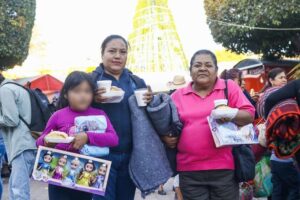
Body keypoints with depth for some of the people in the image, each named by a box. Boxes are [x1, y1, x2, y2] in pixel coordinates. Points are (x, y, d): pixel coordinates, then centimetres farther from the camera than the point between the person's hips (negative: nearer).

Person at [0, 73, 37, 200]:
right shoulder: (16, 88, 24)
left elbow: (12, 120, -13)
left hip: (23, 144, -10)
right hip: (26, 143, 10)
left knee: (19, 188, -12)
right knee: (15, 185, 15)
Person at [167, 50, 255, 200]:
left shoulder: (229, 87, 3)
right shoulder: (178, 95, 9)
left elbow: (249, 114, -1)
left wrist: (232, 114, -20)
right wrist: (165, 136, -5)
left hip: (224, 168, -1)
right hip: (189, 170, 2)